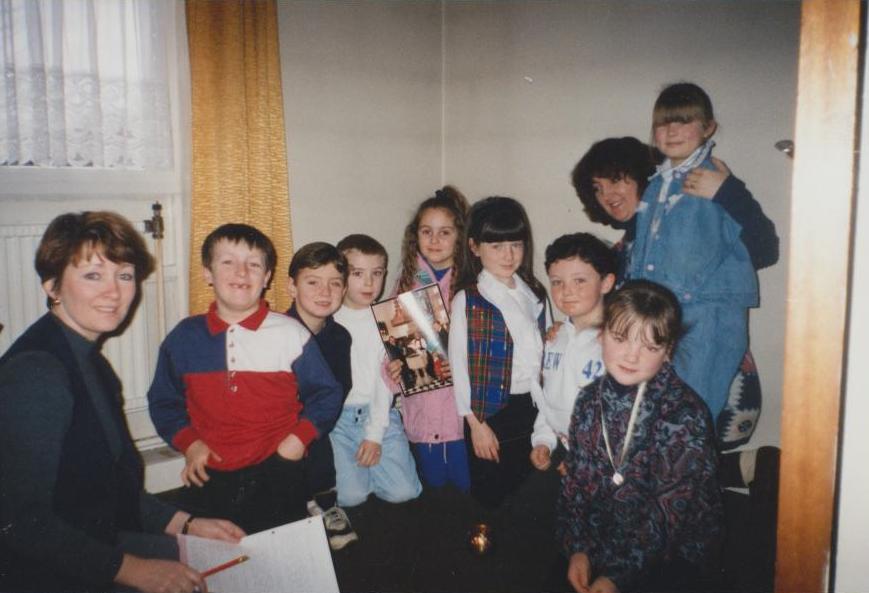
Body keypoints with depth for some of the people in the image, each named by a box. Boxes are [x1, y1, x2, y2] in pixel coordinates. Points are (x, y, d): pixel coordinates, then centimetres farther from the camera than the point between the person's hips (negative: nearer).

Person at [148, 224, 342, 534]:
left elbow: (326, 394, 5)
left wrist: (300, 437, -8)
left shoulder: (291, 334, -2)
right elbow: (163, 400, 14)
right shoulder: (184, 338, 4)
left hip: (277, 476, -1)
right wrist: (188, 443, -1)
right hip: (208, 477, 2)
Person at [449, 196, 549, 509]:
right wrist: (476, 423, -10)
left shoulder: (534, 293, 6)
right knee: (490, 495, 8)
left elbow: (542, 352, 14)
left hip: (532, 406, 5)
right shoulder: (467, 300, -11)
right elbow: (460, 365, -10)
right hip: (492, 411, -5)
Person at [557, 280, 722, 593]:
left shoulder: (686, 415, -18)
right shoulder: (590, 400, -2)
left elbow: (672, 512, -19)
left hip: (672, 558, -4)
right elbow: (576, 480, 3)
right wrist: (577, 548, -8)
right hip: (601, 542, 4)